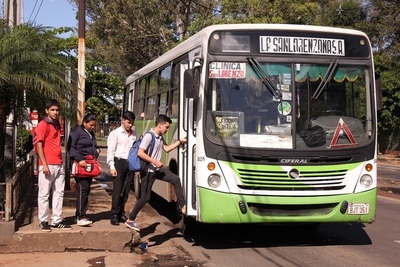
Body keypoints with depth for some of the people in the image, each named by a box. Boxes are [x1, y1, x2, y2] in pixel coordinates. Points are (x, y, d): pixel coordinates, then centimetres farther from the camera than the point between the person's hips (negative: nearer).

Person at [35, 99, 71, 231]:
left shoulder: (57, 124, 16)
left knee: (59, 193, 9)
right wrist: (44, 164, -18)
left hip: (59, 165, 8)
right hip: (47, 165, -8)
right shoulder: (42, 125, -7)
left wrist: (61, 161, 16)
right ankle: (43, 221, 8)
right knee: (44, 194, 1)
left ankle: (57, 220, 15)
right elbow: (39, 145, -12)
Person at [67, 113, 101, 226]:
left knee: (86, 190, 9)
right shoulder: (77, 131, -5)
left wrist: (97, 149, 11)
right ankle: (81, 217, -15)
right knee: (83, 189, -14)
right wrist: (79, 159, -21)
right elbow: (70, 147, -12)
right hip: (80, 164, -9)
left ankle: (79, 215, 17)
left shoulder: (91, 134, 21)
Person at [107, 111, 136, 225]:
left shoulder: (133, 134, 12)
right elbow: (110, 151, -5)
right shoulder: (115, 133, -3)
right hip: (119, 162, -5)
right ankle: (114, 215, 0)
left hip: (130, 163, 5)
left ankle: (121, 213, 17)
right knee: (117, 190, -5)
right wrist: (112, 167, -11)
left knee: (126, 190, 7)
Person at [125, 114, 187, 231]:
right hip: (148, 171, -8)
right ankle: (130, 220, 12)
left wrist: (180, 142, 13)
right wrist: (155, 162, -23)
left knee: (175, 179, 1)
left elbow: (166, 148, 20)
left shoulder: (160, 137, 8)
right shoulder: (149, 136, -19)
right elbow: (140, 153, -24)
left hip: (157, 169, 8)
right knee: (145, 198, -2)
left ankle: (182, 205, 8)